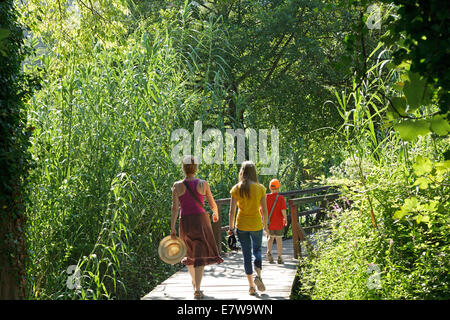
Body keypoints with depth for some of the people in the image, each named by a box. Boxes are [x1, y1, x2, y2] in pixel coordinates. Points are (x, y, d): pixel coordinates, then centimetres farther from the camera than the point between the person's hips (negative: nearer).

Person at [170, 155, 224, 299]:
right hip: (201, 220, -2)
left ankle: (195, 283, 39)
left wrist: (172, 228, -7)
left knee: (190, 253, 21)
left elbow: (175, 208, -8)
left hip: (185, 221, 2)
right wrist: (216, 214, 25)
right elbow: (212, 204, 3)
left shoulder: (177, 186, -3)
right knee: (201, 254, -1)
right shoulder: (203, 184, -4)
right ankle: (197, 289, -13)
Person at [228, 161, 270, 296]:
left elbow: (232, 210, -5)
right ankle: (258, 275, -7)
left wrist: (231, 227, 5)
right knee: (257, 250, 18)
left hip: (241, 225, 1)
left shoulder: (236, 189, -5)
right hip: (256, 224, 0)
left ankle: (251, 285, 9)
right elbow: (264, 210, -3)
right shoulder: (260, 188, -6)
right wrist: (265, 225, 10)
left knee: (246, 254, 9)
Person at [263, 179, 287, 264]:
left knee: (271, 237, 23)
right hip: (278, 223, -3)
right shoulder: (281, 198, -13)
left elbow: (261, 210, -3)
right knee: (279, 240, 11)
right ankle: (279, 258, 16)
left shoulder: (266, 197, -4)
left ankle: (269, 252, 5)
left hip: (269, 223, 3)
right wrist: (285, 219, -2)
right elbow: (283, 211, -20)